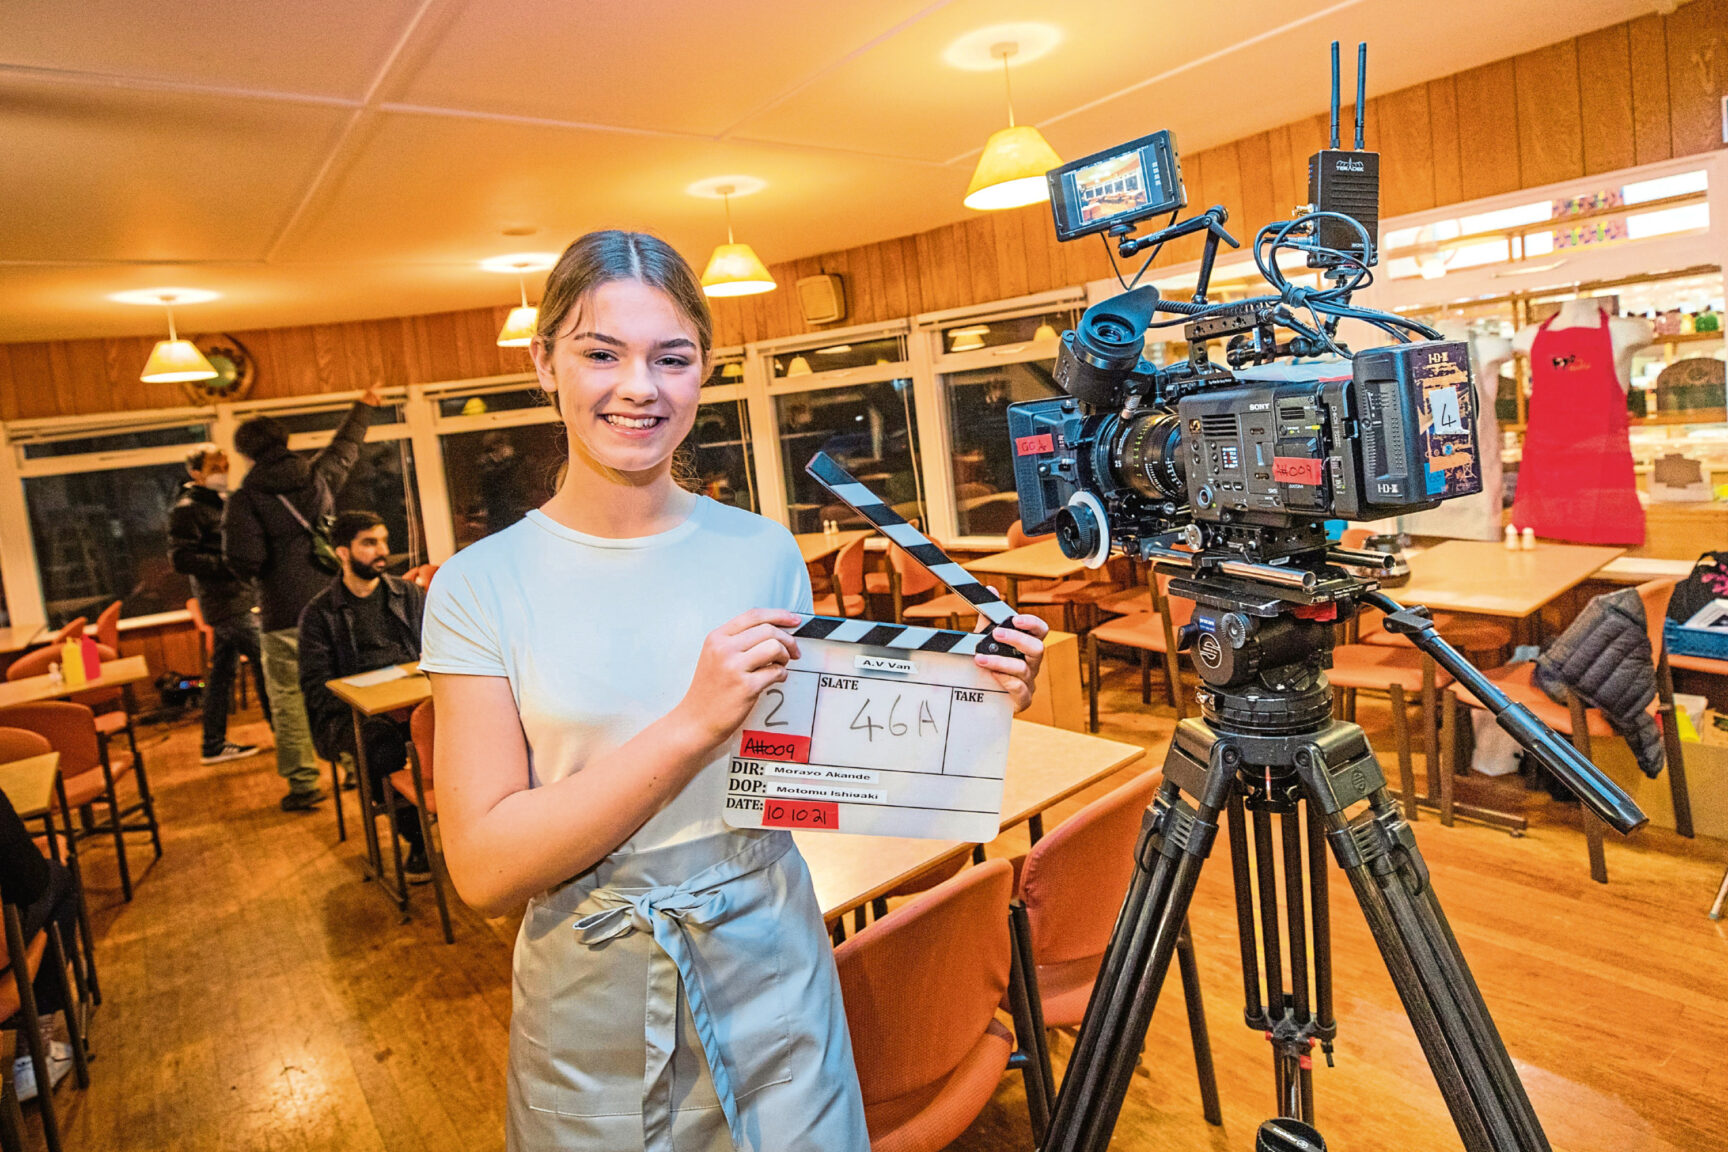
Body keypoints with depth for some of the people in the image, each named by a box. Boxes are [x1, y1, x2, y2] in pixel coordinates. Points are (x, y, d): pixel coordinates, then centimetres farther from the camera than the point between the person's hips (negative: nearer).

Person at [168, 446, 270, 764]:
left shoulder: (222, 502, 18)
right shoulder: (187, 509, -10)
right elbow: (180, 558, -20)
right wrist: (230, 565, -25)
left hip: (238, 600, 9)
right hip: (229, 602, -9)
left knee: (223, 671, 12)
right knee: (266, 662, -7)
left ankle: (214, 745, 20)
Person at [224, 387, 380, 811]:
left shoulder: (245, 498, -6)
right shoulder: (317, 476, 5)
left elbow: (241, 561, -13)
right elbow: (346, 446, 25)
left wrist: (259, 575, 11)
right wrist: (363, 407, 41)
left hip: (284, 614, -4)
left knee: (288, 697, 5)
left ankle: (304, 783, 7)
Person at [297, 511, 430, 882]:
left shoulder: (407, 594, 16)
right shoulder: (320, 613, 6)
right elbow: (316, 688, -2)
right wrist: (379, 708, -17)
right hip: (351, 714, -2)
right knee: (383, 745, -37)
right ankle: (416, 838, -14)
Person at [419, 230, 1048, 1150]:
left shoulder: (764, 552, -4)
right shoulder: (480, 584, -10)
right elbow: (484, 868, -16)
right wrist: (692, 723, -27)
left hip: (773, 992, 2)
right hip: (590, 1025, -1)